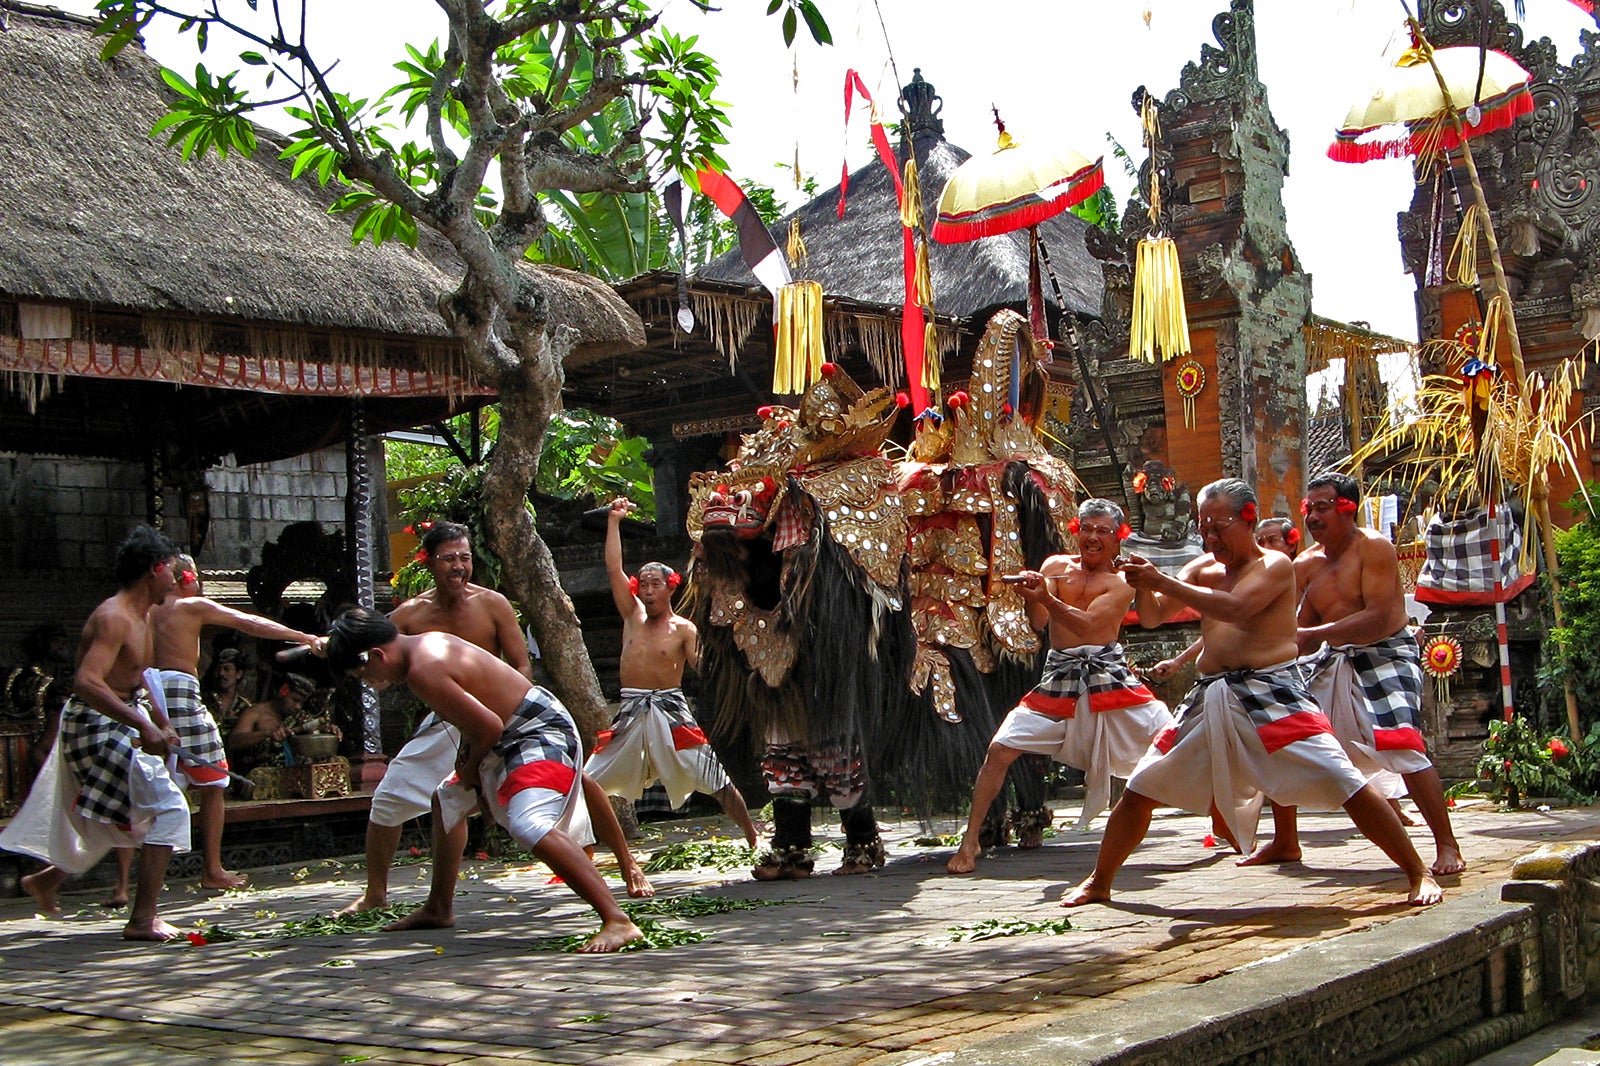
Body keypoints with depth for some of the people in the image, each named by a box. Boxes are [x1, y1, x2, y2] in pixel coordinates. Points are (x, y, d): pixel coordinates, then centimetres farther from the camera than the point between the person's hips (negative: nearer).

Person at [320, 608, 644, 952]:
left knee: (529, 825, -31)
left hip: (542, 736, -12)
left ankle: (617, 922, -34)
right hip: (511, 738, 12)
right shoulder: (428, 643, 7)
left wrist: (470, 766, -5)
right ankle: (439, 909, 39)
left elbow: (489, 726, -24)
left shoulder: (423, 671, -23)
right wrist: (467, 756, 3)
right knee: (447, 800, 27)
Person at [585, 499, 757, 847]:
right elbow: (614, 568, 8)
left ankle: (754, 839, 9)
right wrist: (614, 520, 8)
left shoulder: (683, 629, 0)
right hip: (631, 714, 4)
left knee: (716, 781, -3)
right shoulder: (633, 615, 11)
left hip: (670, 711, -4)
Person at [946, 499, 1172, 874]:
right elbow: (1038, 622, -4)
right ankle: (969, 842, 2)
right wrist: (1032, 594, -25)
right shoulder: (1055, 566, 8)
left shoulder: (1121, 583, 0)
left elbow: (1087, 624, -16)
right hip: (1059, 679, 2)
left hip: (1109, 676, -2)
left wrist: (1047, 598, -31)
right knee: (1000, 749, -8)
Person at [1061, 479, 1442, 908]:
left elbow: (1235, 608, -21)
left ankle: (1419, 873, -2)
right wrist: (1143, 586, -13)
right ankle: (1099, 882, 20)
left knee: (1343, 783, -13)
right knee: (1141, 789, 6)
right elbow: (1151, 617, 9)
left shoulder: (1275, 565, -3)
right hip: (1209, 701, 6)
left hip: (1271, 694, -6)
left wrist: (1163, 582, -23)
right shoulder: (1201, 569, 14)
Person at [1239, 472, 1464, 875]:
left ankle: (1447, 847, -13)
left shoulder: (1373, 547, -13)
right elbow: (1304, 634, 10)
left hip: (1386, 656, -7)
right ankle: (1285, 843, 20)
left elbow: (1378, 618, -23)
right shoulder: (1306, 564, 6)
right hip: (1333, 661, 7)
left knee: (1402, 747, -24)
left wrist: (1313, 634, -27)